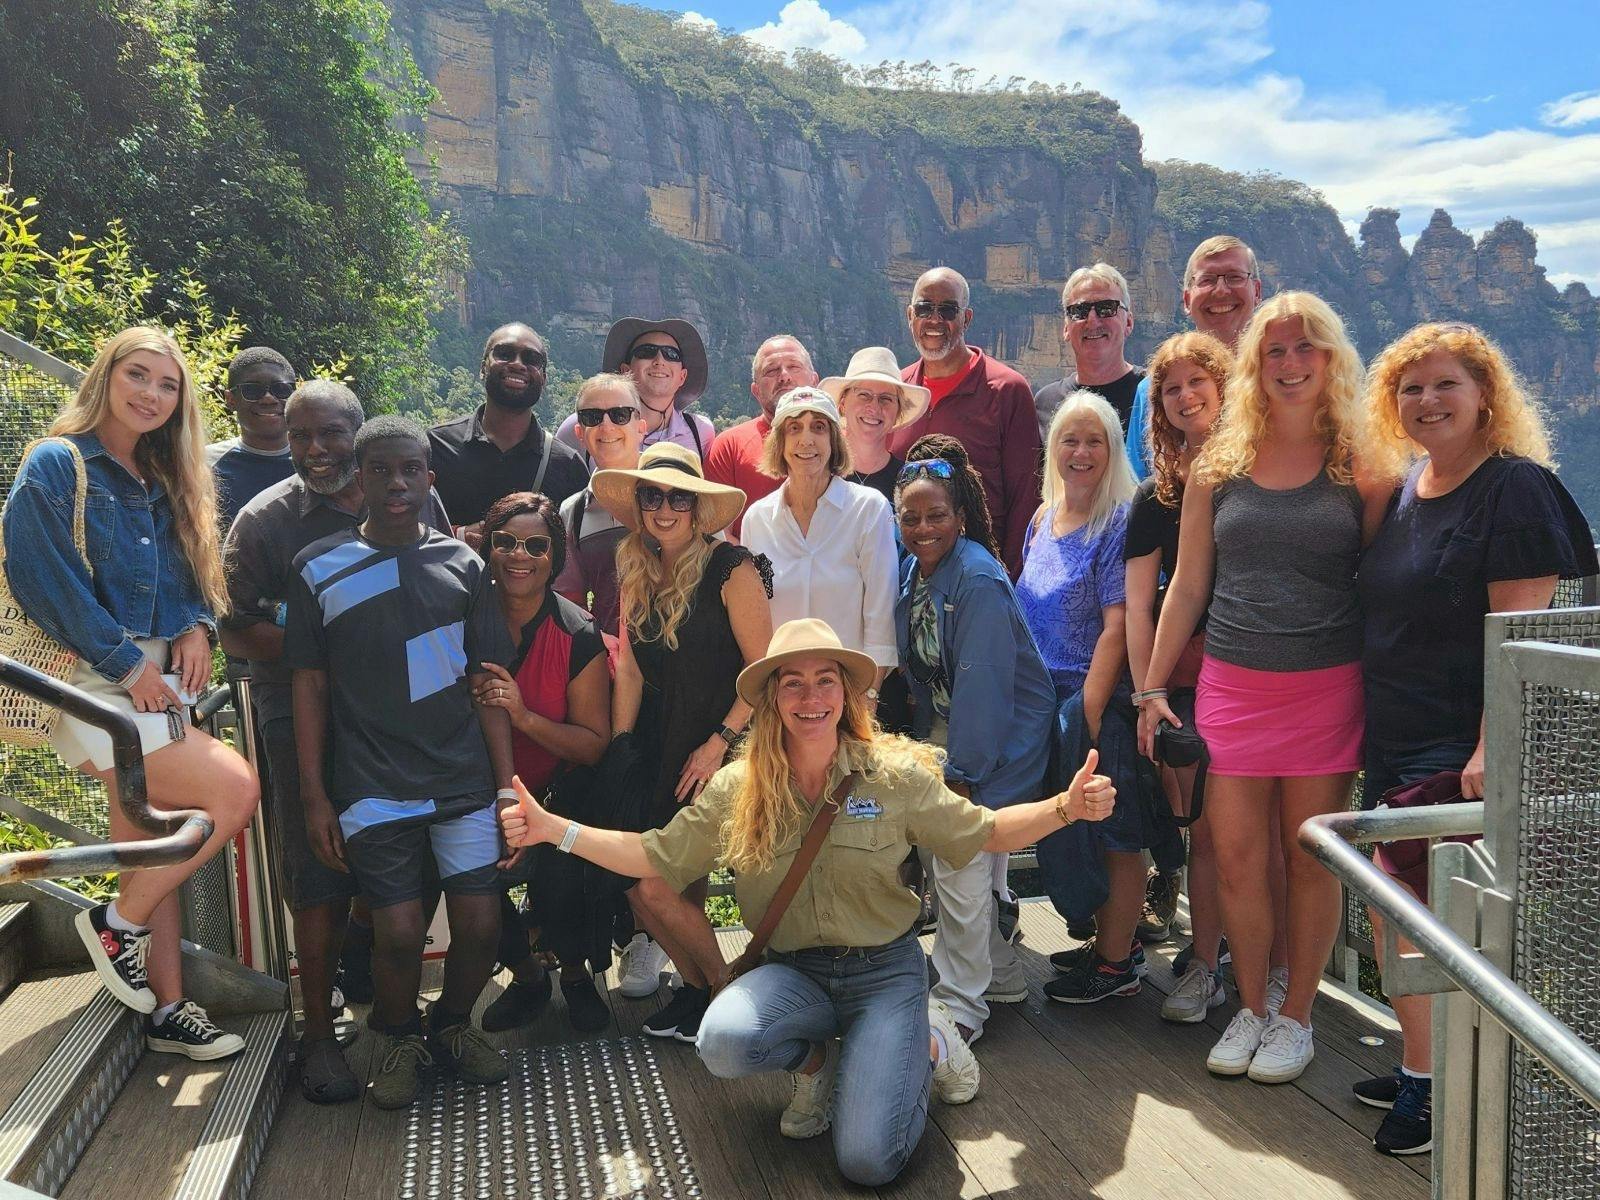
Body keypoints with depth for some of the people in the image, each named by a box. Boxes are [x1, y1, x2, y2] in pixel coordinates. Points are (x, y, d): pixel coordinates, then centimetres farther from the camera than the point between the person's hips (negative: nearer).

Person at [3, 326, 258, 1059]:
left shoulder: (167, 482, 17)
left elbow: (195, 575, 19)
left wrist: (198, 625, -3)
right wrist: (127, 662, -16)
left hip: (157, 687, 7)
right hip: (90, 687, -7)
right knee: (235, 791, -18)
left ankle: (167, 1010, 21)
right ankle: (118, 923, 1)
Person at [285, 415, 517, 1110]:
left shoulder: (462, 565, 6)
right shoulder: (319, 567, 3)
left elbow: (487, 684, 6)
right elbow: (310, 685, 5)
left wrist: (507, 787, 2)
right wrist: (314, 796, 1)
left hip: (465, 779, 2)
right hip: (372, 785, -1)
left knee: (480, 924, 0)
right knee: (398, 933, -5)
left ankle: (452, 1025, 29)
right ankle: (398, 1038, 25)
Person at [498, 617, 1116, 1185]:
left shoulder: (896, 774, -8)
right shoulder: (735, 790, -4)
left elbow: (984, 834, 0)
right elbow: (654, 858, 0)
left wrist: (1065, 807, -17)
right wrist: (553, 829, -11)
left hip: (884, 969, -2)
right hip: (792, 971, 2)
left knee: (866, 1162, -16)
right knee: (723, 1043, -31)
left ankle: (926, 1044, 16)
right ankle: (817, 1056, 5)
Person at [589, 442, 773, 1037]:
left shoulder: (731, 569, -12)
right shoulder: (637, 573, 7)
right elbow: (629, 666, 7)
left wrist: (718, 744, -15)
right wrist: (619, 747, 1)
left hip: (715, 747, -6)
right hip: (656, 745, 6)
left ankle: (709, 987, 18)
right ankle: (701, 982, 20)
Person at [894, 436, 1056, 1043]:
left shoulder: (978, 579, -21)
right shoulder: (909, 572, 2)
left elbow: (982, 683, -23)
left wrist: (961, 771, -22)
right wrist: (925, 743, 5)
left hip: (997, 735, -8)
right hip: (942, 726, 8)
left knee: (961, 862, -8)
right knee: (931, 850, 10)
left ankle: (960, 1003, 5)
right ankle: (999, 973, 27)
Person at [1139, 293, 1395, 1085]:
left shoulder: (1360, 470, 1)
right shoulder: (1218, 468, 6)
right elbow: (1187, 586, 8)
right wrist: (1152, 687, 4)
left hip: (1328, 688, -1)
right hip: (1231, 686, 2)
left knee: (1311, 859, 7)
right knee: (1236, 858, 5)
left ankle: (1296, 1015, 24)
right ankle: (1250, 1008, 24)